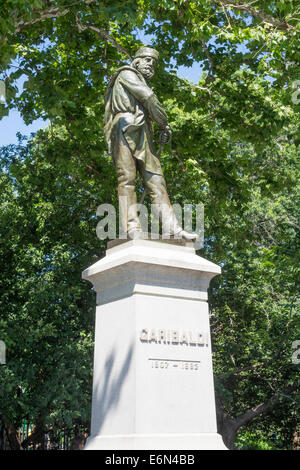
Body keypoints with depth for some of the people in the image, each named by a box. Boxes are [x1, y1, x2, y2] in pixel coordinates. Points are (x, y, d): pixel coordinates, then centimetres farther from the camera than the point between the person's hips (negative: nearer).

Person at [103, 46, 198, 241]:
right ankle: (132, 228, -28)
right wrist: (165, 124, 3)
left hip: (142, 135, 8)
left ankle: (172, 227, -18)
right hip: (126, 126, -8)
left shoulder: (142, 84, 39)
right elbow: (149, 98, 0)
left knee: (156, 179, -7)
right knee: (127, 177, -18)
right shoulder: (126, 74, 14)